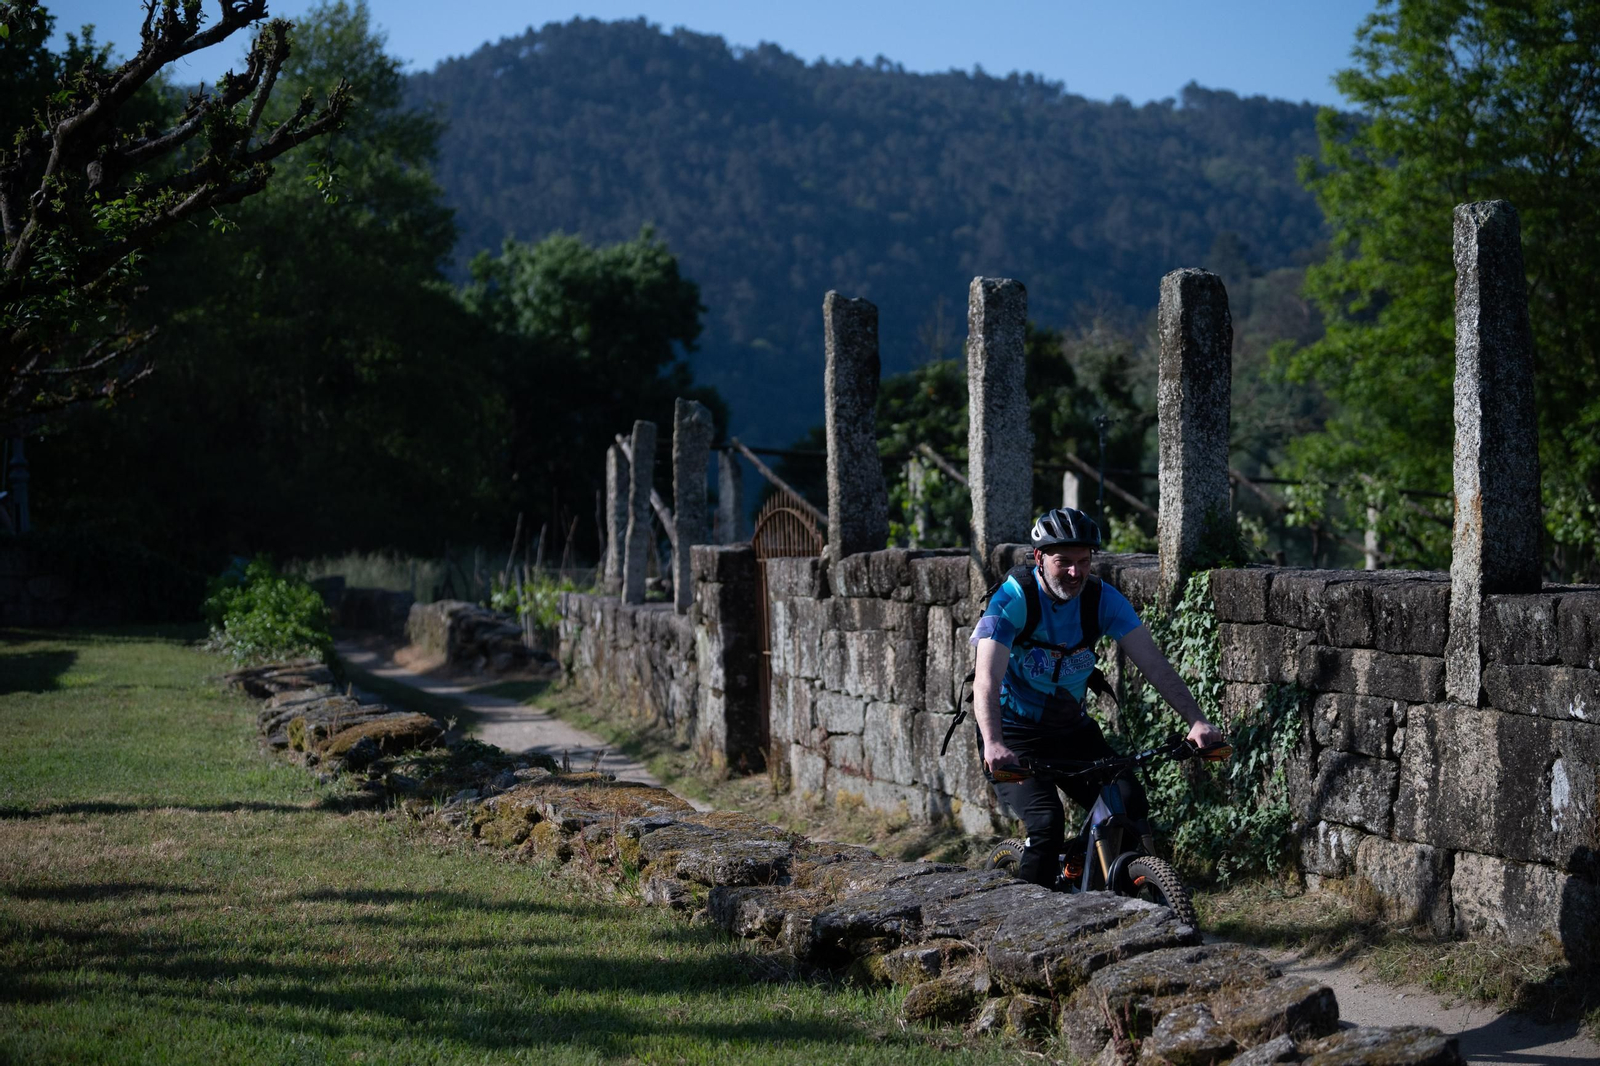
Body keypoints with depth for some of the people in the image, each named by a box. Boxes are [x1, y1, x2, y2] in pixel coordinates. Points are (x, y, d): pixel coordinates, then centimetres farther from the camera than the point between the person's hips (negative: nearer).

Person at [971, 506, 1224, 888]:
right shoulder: (1013, 600, -21)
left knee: (1131, 807, -16)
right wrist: (994, 745, -50)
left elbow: (1154, 663, -17)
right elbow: (986, 681, -32)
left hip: (1072, 728, 4)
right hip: (1015, 733, -4)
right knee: (1046, 822, -26)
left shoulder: (1102, 599, -10)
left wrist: (1197, 721, -32)